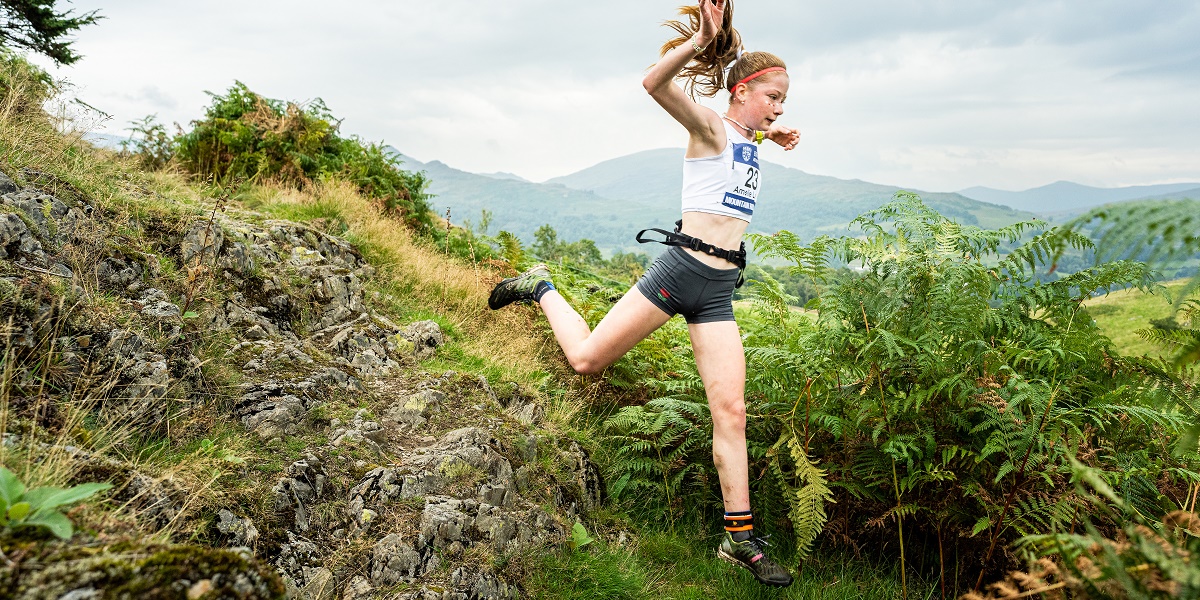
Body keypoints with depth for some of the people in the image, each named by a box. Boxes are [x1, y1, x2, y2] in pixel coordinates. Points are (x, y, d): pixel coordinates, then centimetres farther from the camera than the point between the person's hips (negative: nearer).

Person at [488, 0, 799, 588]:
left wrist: (774, 133, 31)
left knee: (731, 411, 0)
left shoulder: (748, 137, 18)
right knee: (587, 357, 3)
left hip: (718, 291, 6)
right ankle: (541, 289, 32)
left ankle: (740, 539, 7)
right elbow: (654, 83, -25)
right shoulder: (709, 128, -5)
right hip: (680, 270, -6)